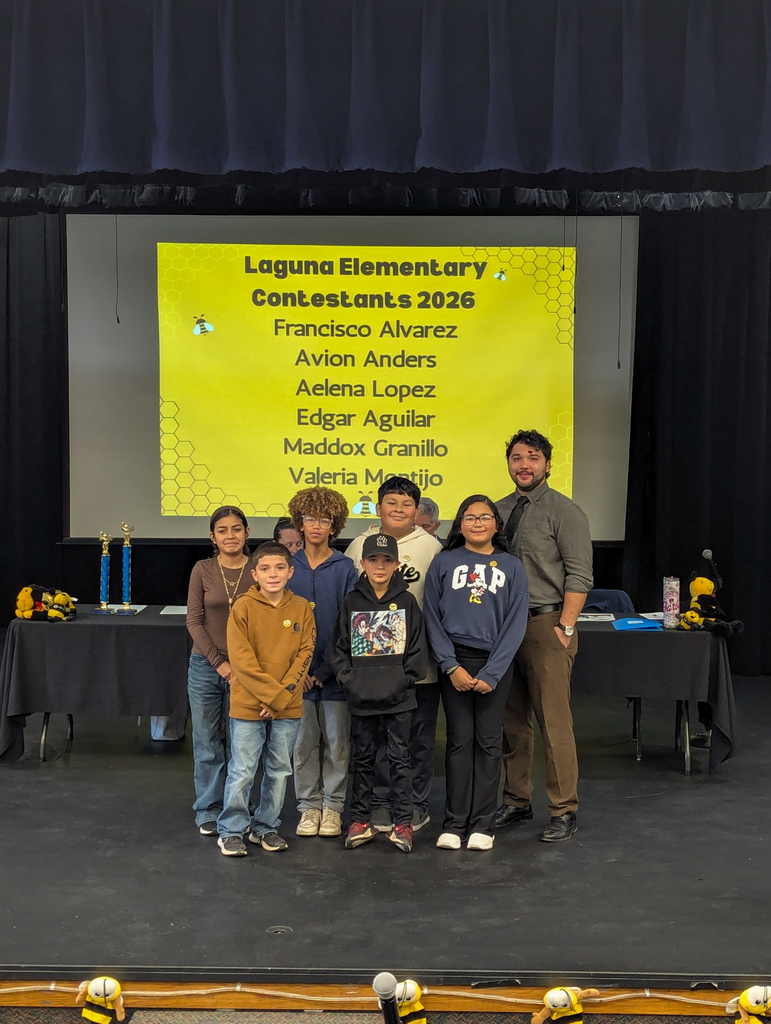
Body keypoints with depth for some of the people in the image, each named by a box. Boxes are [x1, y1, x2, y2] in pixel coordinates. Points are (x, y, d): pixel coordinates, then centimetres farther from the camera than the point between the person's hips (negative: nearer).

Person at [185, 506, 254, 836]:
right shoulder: (202, 570, 0)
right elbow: (194, 621, -2)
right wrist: (219, 662, -9)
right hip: (206, 667, 1)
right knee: (207, 744, 9)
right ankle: (208, 811, 21)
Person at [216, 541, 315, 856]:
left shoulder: (301, 608, 2)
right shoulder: (243, 607, -8)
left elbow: (305, 654, -1)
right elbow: (242, 661, -11)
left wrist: (282, 694, -12)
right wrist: (274, 695, -15)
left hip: (289, 707, 3)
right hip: (248, 706, -3)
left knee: (279, 771, 12)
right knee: (242, 772, 1)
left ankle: (266, 827, 27)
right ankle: (232, 830, 17)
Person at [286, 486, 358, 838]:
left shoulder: (345, 569, -3)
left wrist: (327, 668, -13)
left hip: (335, 672, -1)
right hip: (298, 672, 1)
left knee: (337, 743, 8)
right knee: (303, 743, 9)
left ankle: (333, 806, 21)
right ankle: (309, 805, 21)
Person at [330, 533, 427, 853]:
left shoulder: (407, 602, 2)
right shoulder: (351, 602, 5)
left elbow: (417, 647, 2)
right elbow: (338, 646, 6)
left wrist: (405, 679, -8)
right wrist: (348, 678, -4)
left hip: (398, 696, -1)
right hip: (360, 696, 2)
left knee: (399, 757, 4)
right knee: (362, 758, 11)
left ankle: (403, 822, 13)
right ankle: (361, 820, 20)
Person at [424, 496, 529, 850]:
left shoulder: (512, 567, 5)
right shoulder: (444, 562, 5)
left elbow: (515, 624, 1)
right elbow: (432, 618, 2)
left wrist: (491, 673, -8)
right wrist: (451, 666, -8)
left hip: (495, 664, 0)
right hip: (454, 662, 0)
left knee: (488, 742, 2)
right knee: (459, 740, 1)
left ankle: (482, 824, 10)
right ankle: (454, 824, 8)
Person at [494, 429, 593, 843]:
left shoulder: (564, 511, -2)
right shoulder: (498, 511, 14)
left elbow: (580, 576, -7)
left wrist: (564, 627, -13)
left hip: (546, 626, -5)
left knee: (554, 721, -5)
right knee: (511, 720, 11)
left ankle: (563, 811, 5)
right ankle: (516, 801, 23)